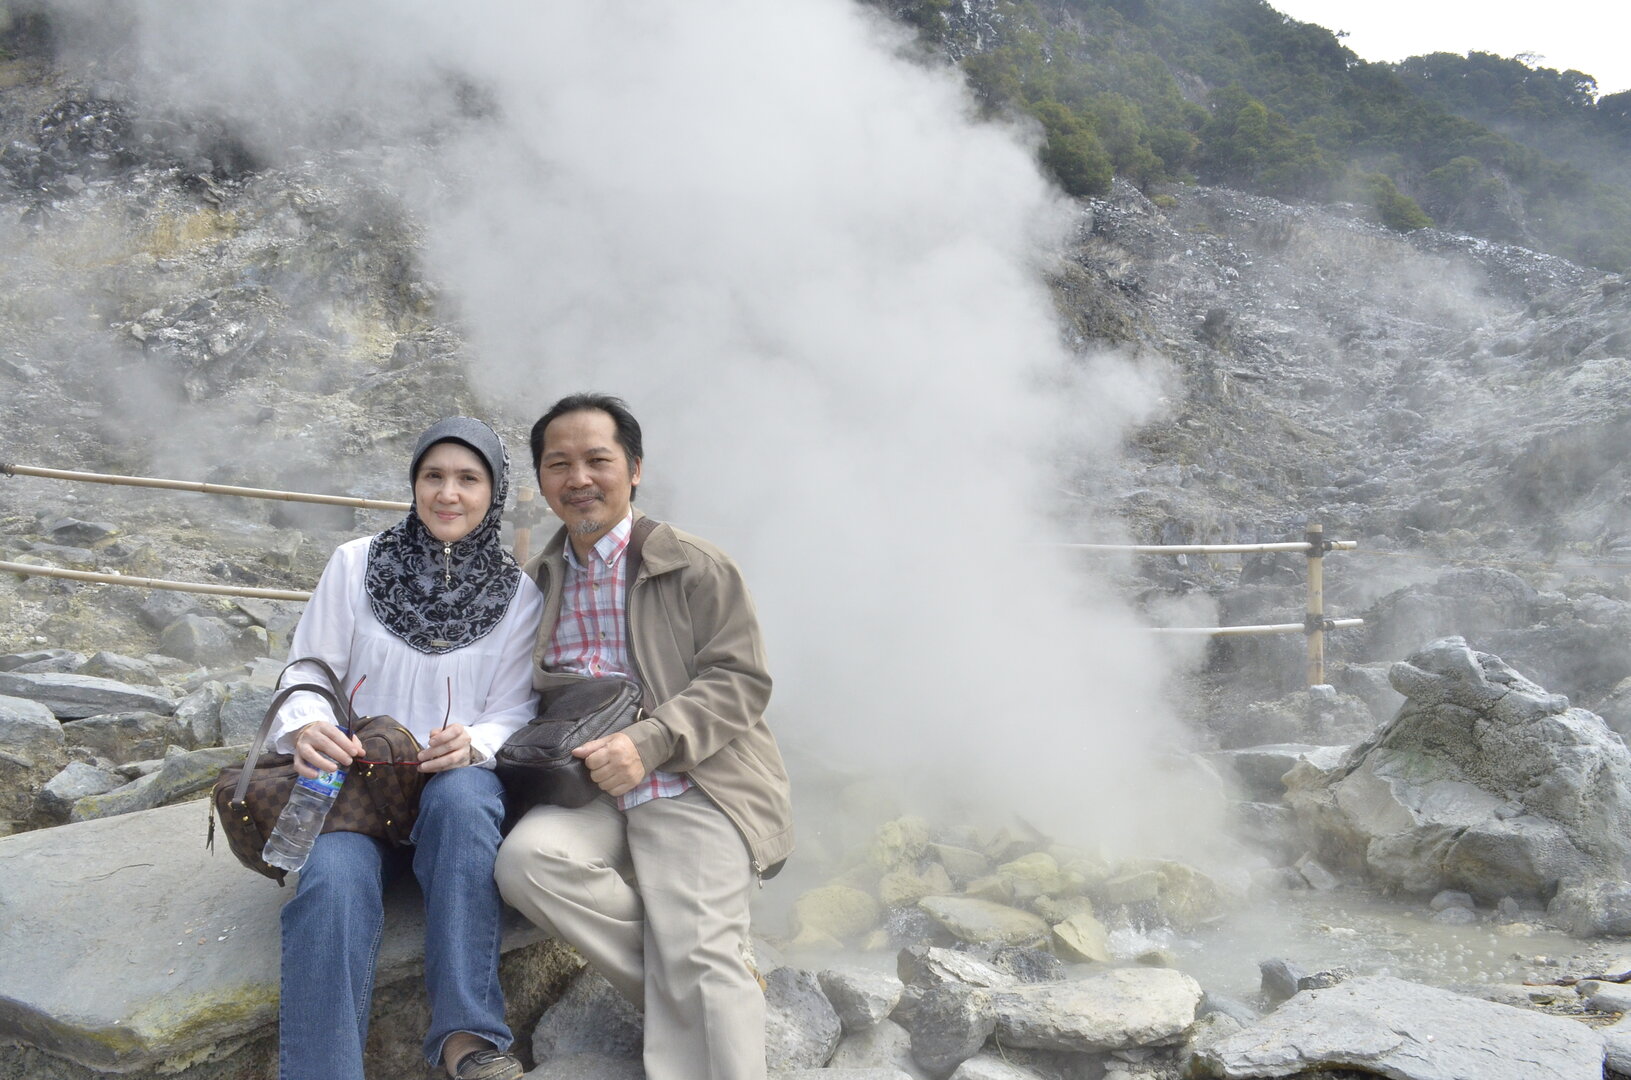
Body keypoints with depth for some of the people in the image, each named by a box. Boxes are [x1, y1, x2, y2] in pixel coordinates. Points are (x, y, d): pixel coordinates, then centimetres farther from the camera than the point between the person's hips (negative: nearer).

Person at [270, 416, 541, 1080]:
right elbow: (309, 668, 7)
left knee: (461, 796, -37)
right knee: (332, 882, -33)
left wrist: (473, 744, -20)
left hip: (457, 777, 0)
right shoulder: (355, 564, 6)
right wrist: (304, 727, -17)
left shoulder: (519, 596, 6)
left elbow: (514, 710, 4)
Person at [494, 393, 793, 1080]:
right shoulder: (536, 582, 18)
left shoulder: (696, 568, 2)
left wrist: (648, 742, -19)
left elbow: (740, 681, -5)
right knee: (527, 858, -27)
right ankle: (681, 997, -12)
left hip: (687, 788, -4)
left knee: (699, 965, -22)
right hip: (589, 795, 4)